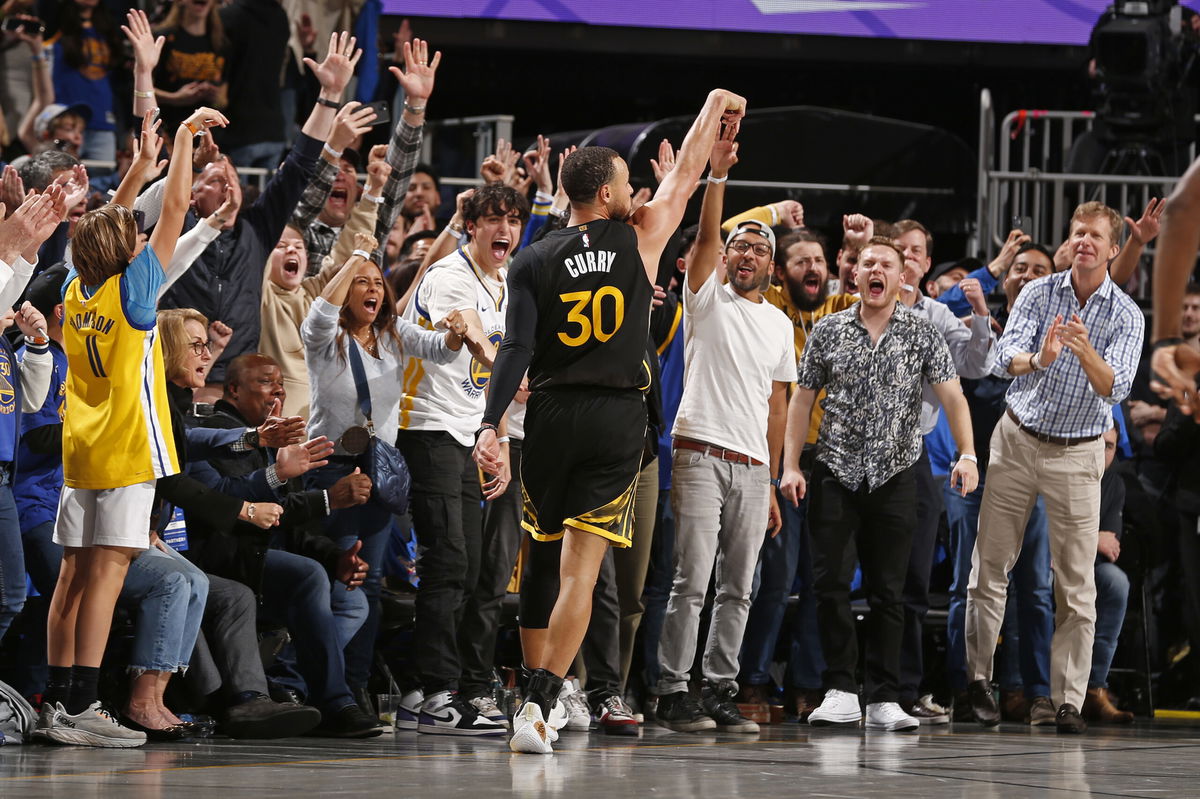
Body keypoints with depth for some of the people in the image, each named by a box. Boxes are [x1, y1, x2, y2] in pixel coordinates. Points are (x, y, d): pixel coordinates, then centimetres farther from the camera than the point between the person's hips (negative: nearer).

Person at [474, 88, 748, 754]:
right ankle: (538, 706, -17)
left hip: (551, 415, 2)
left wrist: (489, 426, -12)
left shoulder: (533, 262, 1)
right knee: (581, 567, -6)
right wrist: (714, 106, 29)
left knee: (542, 558, 17)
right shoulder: (640, 239, 0)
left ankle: (534, 691, 24)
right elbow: (685, 175, 14)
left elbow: (516, 350, -9)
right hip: (618, 418, -2)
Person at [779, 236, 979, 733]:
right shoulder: (827, 331, 6)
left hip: (895, 475, -1)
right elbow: (802, 399, 8)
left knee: (887, 591, 1)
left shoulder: (922, 334, 3)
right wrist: (790, 465, 0)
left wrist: (967, 454, -18)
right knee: (830, 584, -6)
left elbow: (951, 395, -3)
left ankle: (883, 700, 4)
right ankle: (840, 692, 0)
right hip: (835, 473, 1)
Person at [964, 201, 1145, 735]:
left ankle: (1068, 701, -1)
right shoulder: (1038, 294, -1)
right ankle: (977, 677, 15)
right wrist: (1038, 360, -37)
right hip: (1017, 440, 1)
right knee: (990, 565, 3)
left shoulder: (1127, 316, -4)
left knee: (1076, 585, -4)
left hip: (1077, 453, -1)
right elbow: (1004, 357, -14)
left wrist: (1086, 353, -37)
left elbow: (1116, 387, -17)